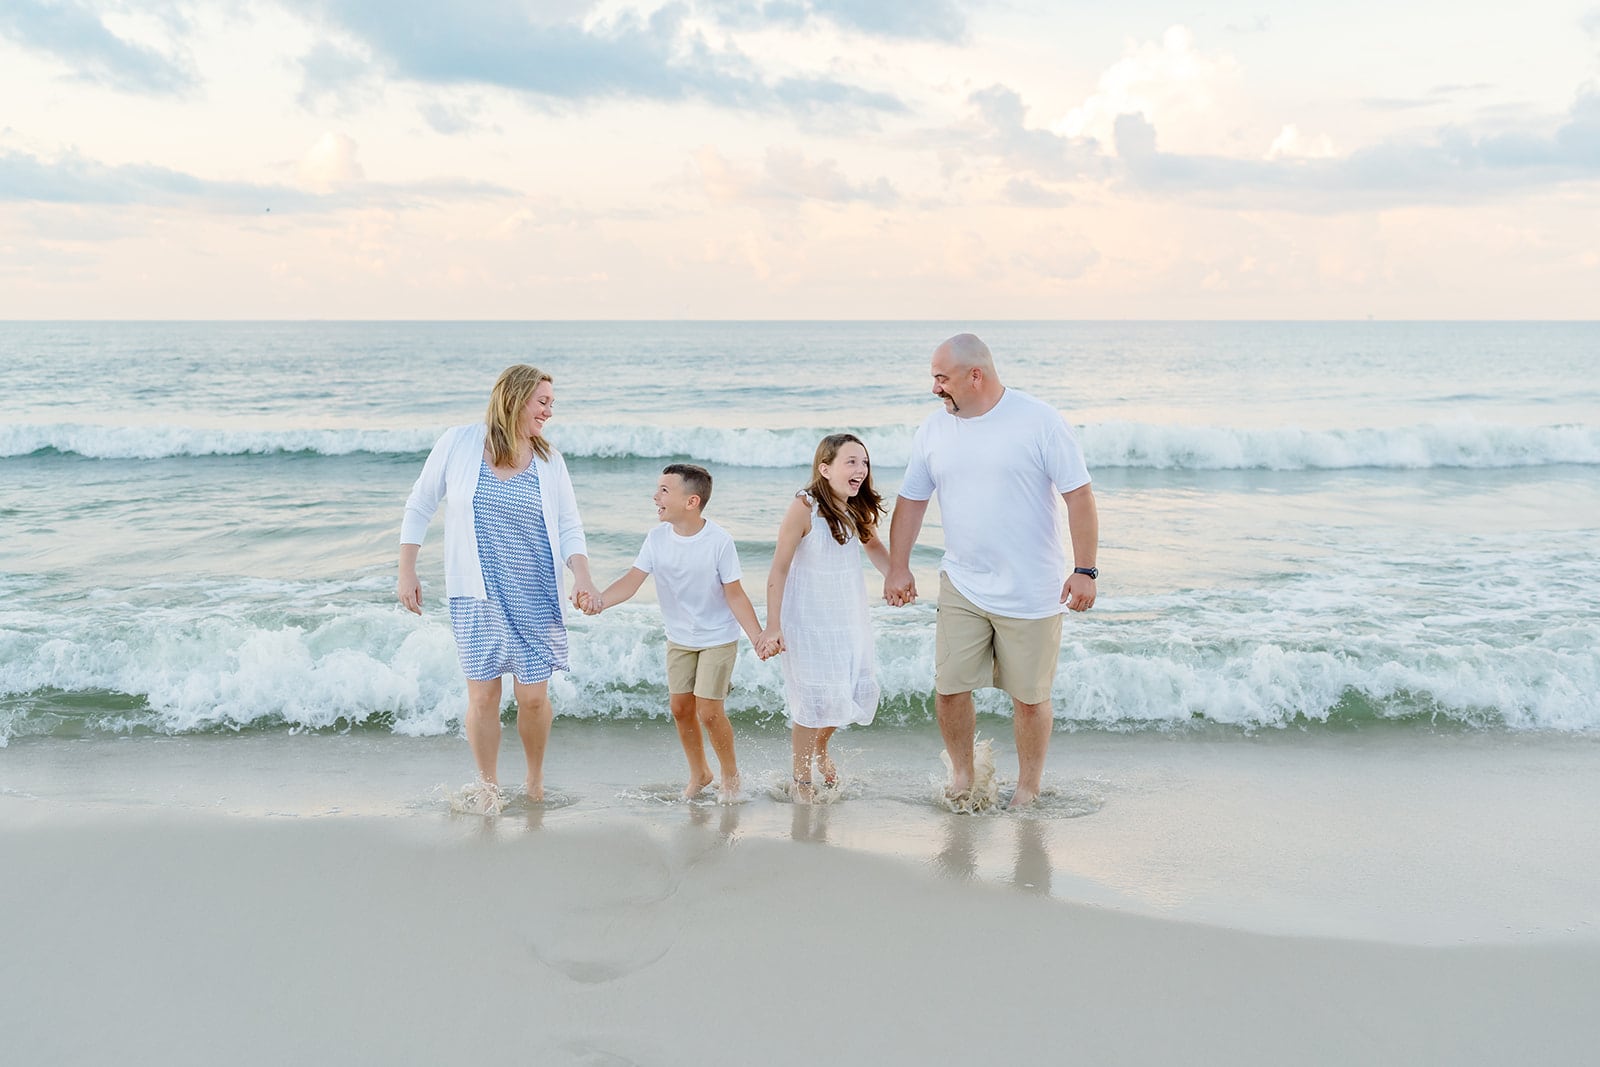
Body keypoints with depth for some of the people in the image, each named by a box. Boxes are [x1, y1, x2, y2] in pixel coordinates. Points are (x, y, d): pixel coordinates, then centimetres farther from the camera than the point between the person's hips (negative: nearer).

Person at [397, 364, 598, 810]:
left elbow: (570, 528, 3)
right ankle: (487, 787, 22)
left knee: (534, 696, 1)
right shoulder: (458, 444, -3)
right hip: (476, 595, -1)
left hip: (535, 597, 1)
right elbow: (419, 508, 6)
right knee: (482, 695, 0)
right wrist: (407, 573, 3)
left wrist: (582, 576, -14)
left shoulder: (550, 462, 3)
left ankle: (535, 782, 26)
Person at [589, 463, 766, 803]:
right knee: (680, 707, 8)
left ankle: (731, 775, 17)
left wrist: (758, 638, -22)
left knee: (708, 711, -7)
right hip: (679, 638, 5)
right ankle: (698, 773, 31)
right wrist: (600, 600, -31)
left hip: (718, 638, -5)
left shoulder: (719, 541, -21)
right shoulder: (657, 537, -10)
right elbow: (632, 580, -13)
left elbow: (735, 595, -16)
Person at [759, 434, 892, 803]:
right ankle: (801, 782, 21)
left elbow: (873, 546, 18)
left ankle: (819, 749, 42)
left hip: (850, 617, 6)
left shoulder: (860, 509, -2)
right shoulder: (804, 508, -20)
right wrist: (772, 626, -17)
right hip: (808, 621, -6)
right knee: (814, 701, -1)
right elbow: (779, 569, -16)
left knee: (857, 692, 11)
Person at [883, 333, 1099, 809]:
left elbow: (1079, 496, -9)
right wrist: (898, 568, 8)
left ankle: (1028, 788, 26)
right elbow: (911, 500, 12)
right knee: (949, 688, 2)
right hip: (962, 587, 4)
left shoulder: (1039, 421, -9)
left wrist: (1084, 569, -14)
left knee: (1029, 696, 6)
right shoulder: (934, 430, 3)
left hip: (1032, 593, -3)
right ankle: (961, 774, 26)